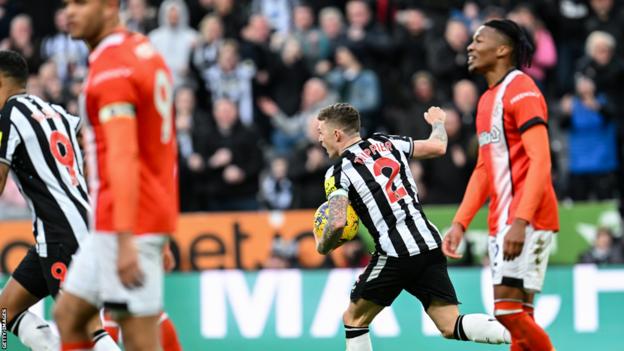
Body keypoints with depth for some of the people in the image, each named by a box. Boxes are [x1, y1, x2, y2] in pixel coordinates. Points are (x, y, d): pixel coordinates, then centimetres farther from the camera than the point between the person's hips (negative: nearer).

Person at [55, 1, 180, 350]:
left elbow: (123, 157, -24)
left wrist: (126, 240, -29)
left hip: (127, 222, -10)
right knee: (67, 316, 15)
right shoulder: (146, 51, 15)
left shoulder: (112, 68, -15)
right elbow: (164, 147, 20)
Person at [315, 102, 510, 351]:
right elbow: (438, 147, 25)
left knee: (354, 319, 14)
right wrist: (438, 122, 48)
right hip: (430, 246, 6)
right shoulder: (387, 143, 15)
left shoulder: (338, 173, -1)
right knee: (451, 326, 2)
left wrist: (323, 247, 9)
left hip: (395, 255, -6)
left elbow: (337, 223, -14)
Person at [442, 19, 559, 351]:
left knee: (508, 309, -15)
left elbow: (540, 161, -18)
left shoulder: (521, 90, -10)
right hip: (500, 223, 9)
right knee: (516, 317, 4)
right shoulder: (487, 100, 18)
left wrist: (521, 221, -27)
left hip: (527, 221, -9)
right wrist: (460, 223, 15)